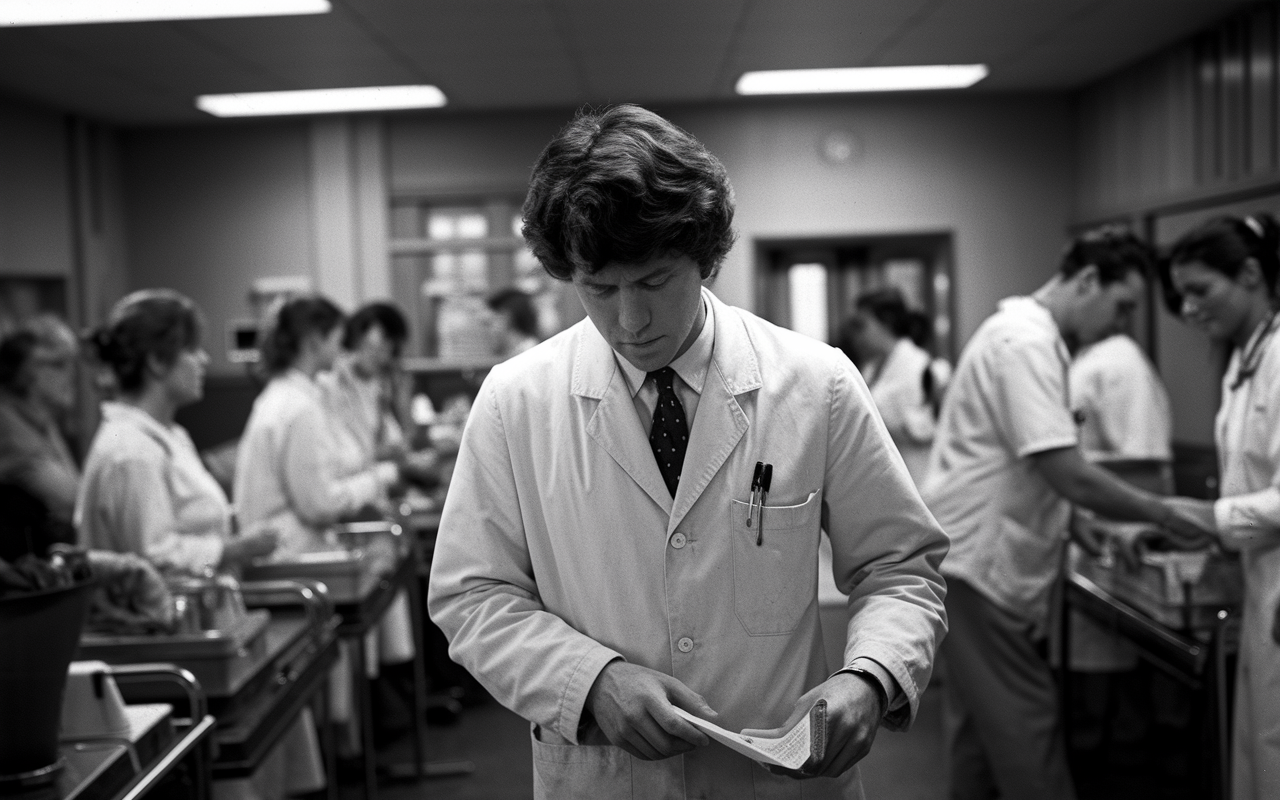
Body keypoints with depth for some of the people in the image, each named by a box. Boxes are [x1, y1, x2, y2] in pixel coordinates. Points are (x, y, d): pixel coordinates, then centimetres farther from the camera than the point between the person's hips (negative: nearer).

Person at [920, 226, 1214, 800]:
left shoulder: (1022, 331, 14)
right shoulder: (1027, 344, -18)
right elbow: (1069, 474, -23)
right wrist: (1161, 513, -11)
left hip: (980, 562, 10)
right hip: (979, 565, -10)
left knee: (982, 727, 16)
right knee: (1026, 730, -4)